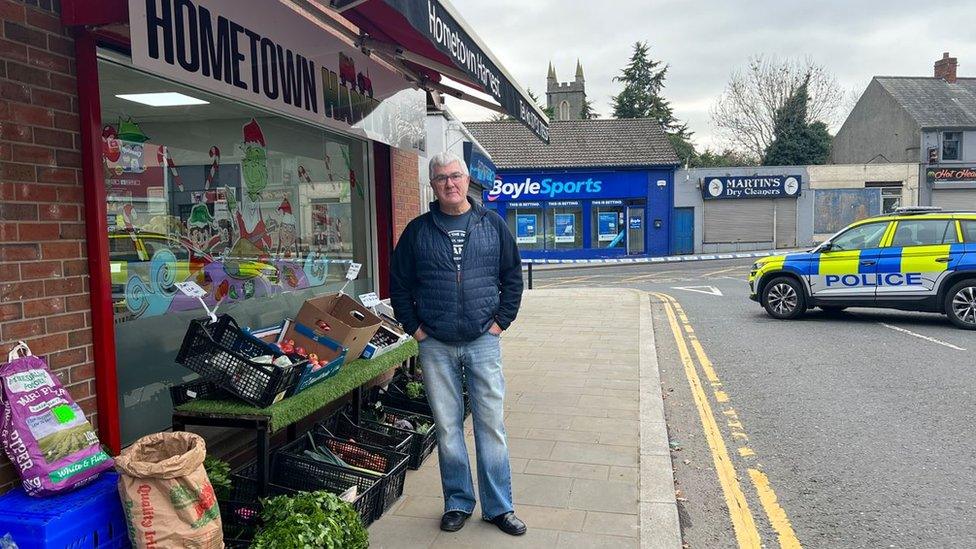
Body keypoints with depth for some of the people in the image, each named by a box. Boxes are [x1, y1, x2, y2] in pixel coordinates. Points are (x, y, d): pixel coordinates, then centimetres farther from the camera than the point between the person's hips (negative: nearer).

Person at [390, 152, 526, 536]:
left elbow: (513, 276, 9)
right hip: (435, 346, 1)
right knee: (447, 427, 8)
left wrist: (501, 320, 1)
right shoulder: (417, 231, 4)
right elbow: (398, 283, 9)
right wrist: (414, 327, 2)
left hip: (483, 342, 0)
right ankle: (458, 503, 24)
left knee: (491, 424, 4)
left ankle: (499, 506, 17)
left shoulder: (492, 225, 5)